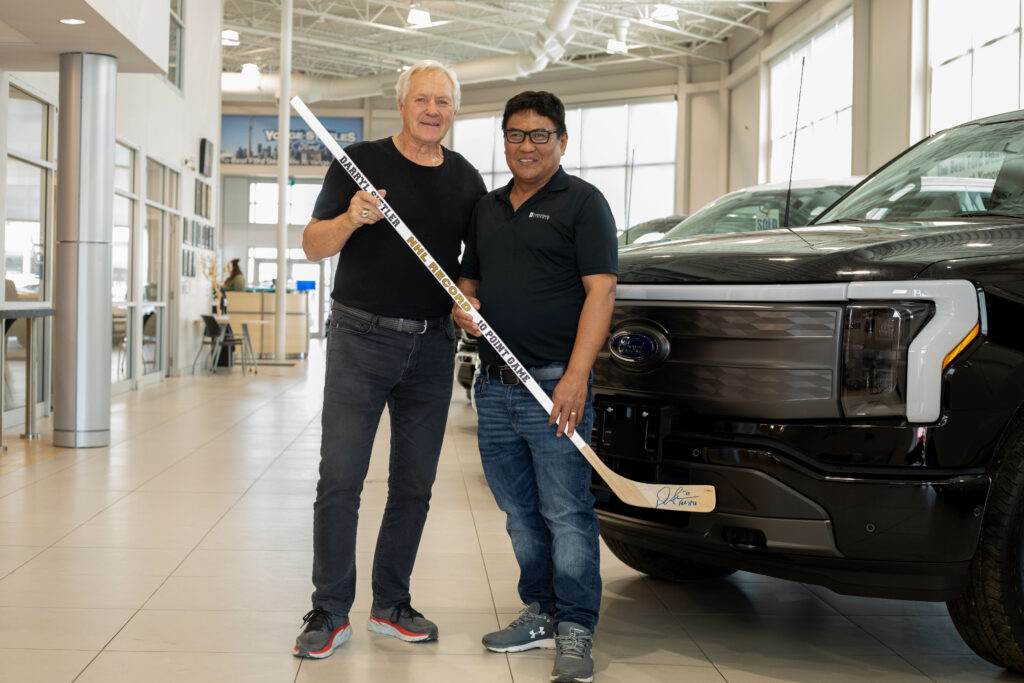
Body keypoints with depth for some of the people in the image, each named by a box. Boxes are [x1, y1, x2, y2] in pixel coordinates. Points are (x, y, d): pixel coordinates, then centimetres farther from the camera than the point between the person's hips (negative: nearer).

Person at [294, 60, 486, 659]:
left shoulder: (466, 180, 11)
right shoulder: (361, 161, 1)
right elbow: (313, 246, 1)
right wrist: (350, 219, -19)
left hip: (432, 346, 4)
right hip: (362, 339, -3)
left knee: (414, 485, 8)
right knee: (340, 480, -7)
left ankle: (392, 604, 21)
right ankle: (330, 612, 3)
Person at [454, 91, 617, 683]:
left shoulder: (582, 202, -1)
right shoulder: (488, 208, 19)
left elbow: (600, 290, -9)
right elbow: (470, 281, 27)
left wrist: (576, 375, -19)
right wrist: (462, 308, 1)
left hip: (555, 384, -6)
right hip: (494, 385, 7)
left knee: (566, 512, -5)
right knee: (520, 513, 13)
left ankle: (575, 630, 4)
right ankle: (541, 613, 25)